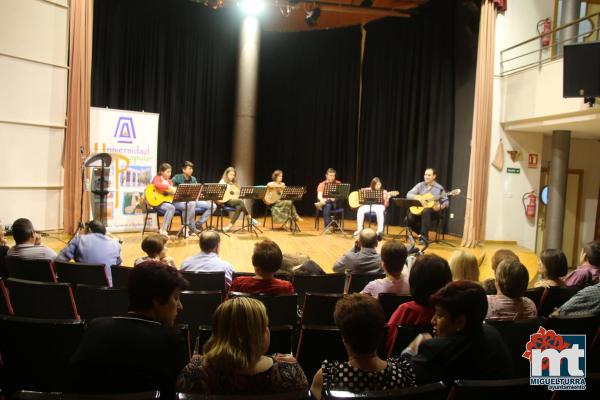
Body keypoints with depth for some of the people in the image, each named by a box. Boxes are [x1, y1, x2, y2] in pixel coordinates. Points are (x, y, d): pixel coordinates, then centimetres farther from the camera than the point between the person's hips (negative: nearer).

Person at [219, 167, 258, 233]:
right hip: (225, 201, -6)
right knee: (240, 202, -29)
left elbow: (237, 193, 16)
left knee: (239, 207, -28)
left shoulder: (233, 183, 21)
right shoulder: (223, 182, 1)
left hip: (233, 200, 6)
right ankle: (250, 219, -20)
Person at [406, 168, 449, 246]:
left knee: (426, 211, -38)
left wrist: (440, 207, -20)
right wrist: (419, 198, -21)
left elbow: (446, 201, 2)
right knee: (410, 218, -26)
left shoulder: (439, 188, 1)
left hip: (433, 211, -2)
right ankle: (421, 233, 3)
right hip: (419, 209, 3)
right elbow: (408, 195, -5)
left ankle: (424, 237, -30)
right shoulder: (420, 185, 5)